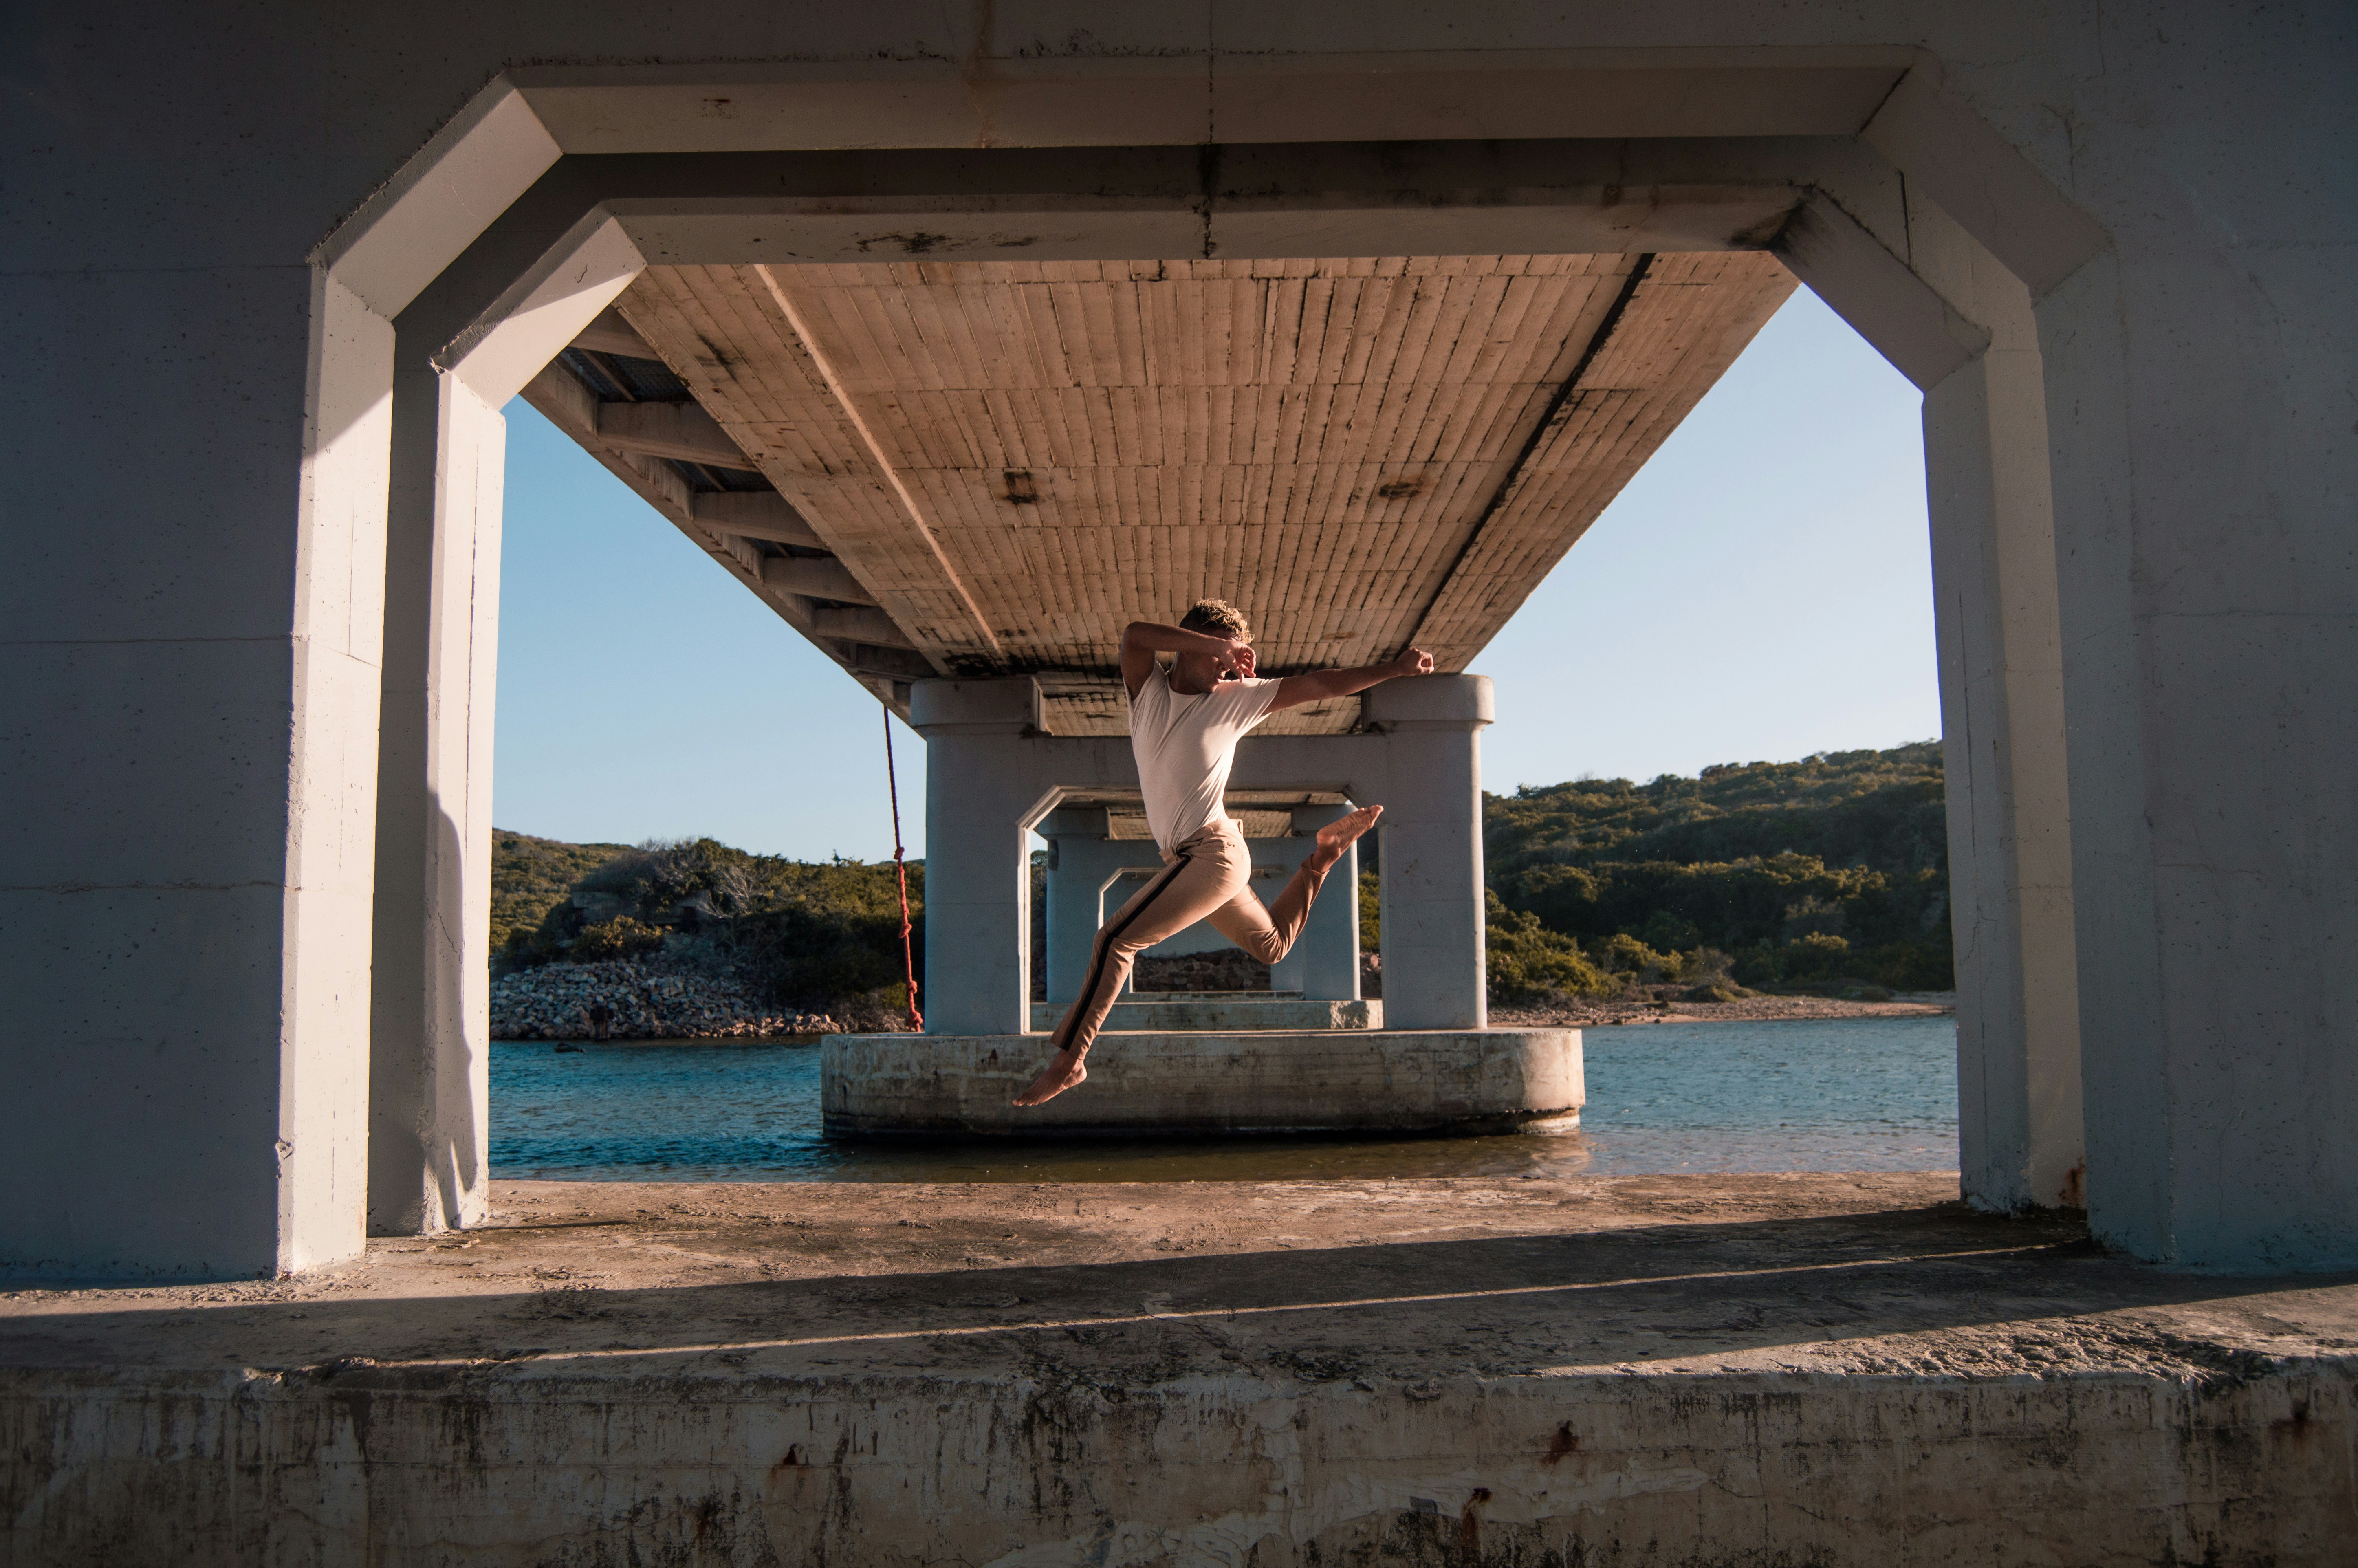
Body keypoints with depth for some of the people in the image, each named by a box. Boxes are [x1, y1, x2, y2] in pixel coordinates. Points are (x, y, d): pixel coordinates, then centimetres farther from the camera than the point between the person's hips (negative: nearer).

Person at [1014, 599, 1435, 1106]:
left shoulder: (1236, 697, 2)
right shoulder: (1147, 690, 9)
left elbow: (1318, 685, 4)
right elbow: (1135, 634, -8)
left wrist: (1394, 669, 4)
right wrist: (1221, 646, -10)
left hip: (1212, 852, -6)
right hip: (1186, 859, 6)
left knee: (1117, 939, -16)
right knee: (1271, 945, 24)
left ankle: (1069, 1059, -12)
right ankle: (1324, 857, 41)